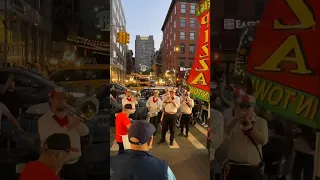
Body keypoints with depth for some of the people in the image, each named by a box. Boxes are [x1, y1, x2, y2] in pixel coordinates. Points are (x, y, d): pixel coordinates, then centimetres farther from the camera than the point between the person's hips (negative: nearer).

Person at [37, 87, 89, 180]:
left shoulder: (70, 115, 7)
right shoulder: (43, 120, -5)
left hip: (77, 163, 4)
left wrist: (77, 121, -13)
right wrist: (68, 127, -22)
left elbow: (85, 132, 0)